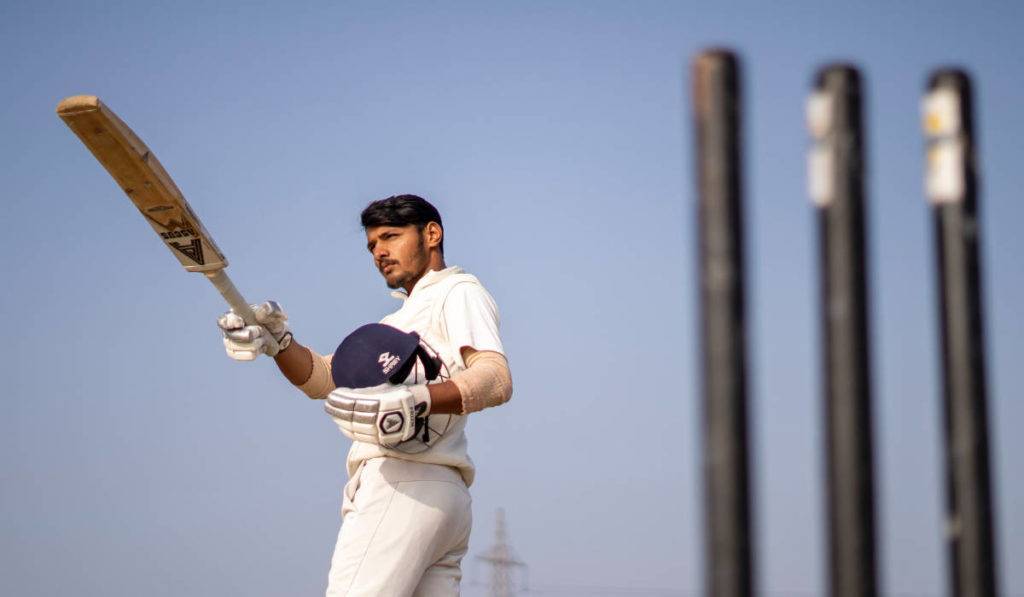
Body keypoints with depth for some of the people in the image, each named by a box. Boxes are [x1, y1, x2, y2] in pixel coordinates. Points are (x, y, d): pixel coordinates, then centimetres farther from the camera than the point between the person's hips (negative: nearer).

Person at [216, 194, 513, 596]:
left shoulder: (459, 292, 7)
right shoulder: (397, 322, 34)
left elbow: (497, 379, -12)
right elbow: (324, 379, 21)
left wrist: (417, 401, -30)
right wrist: (277, 341, 1)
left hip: (406, 486, -9)